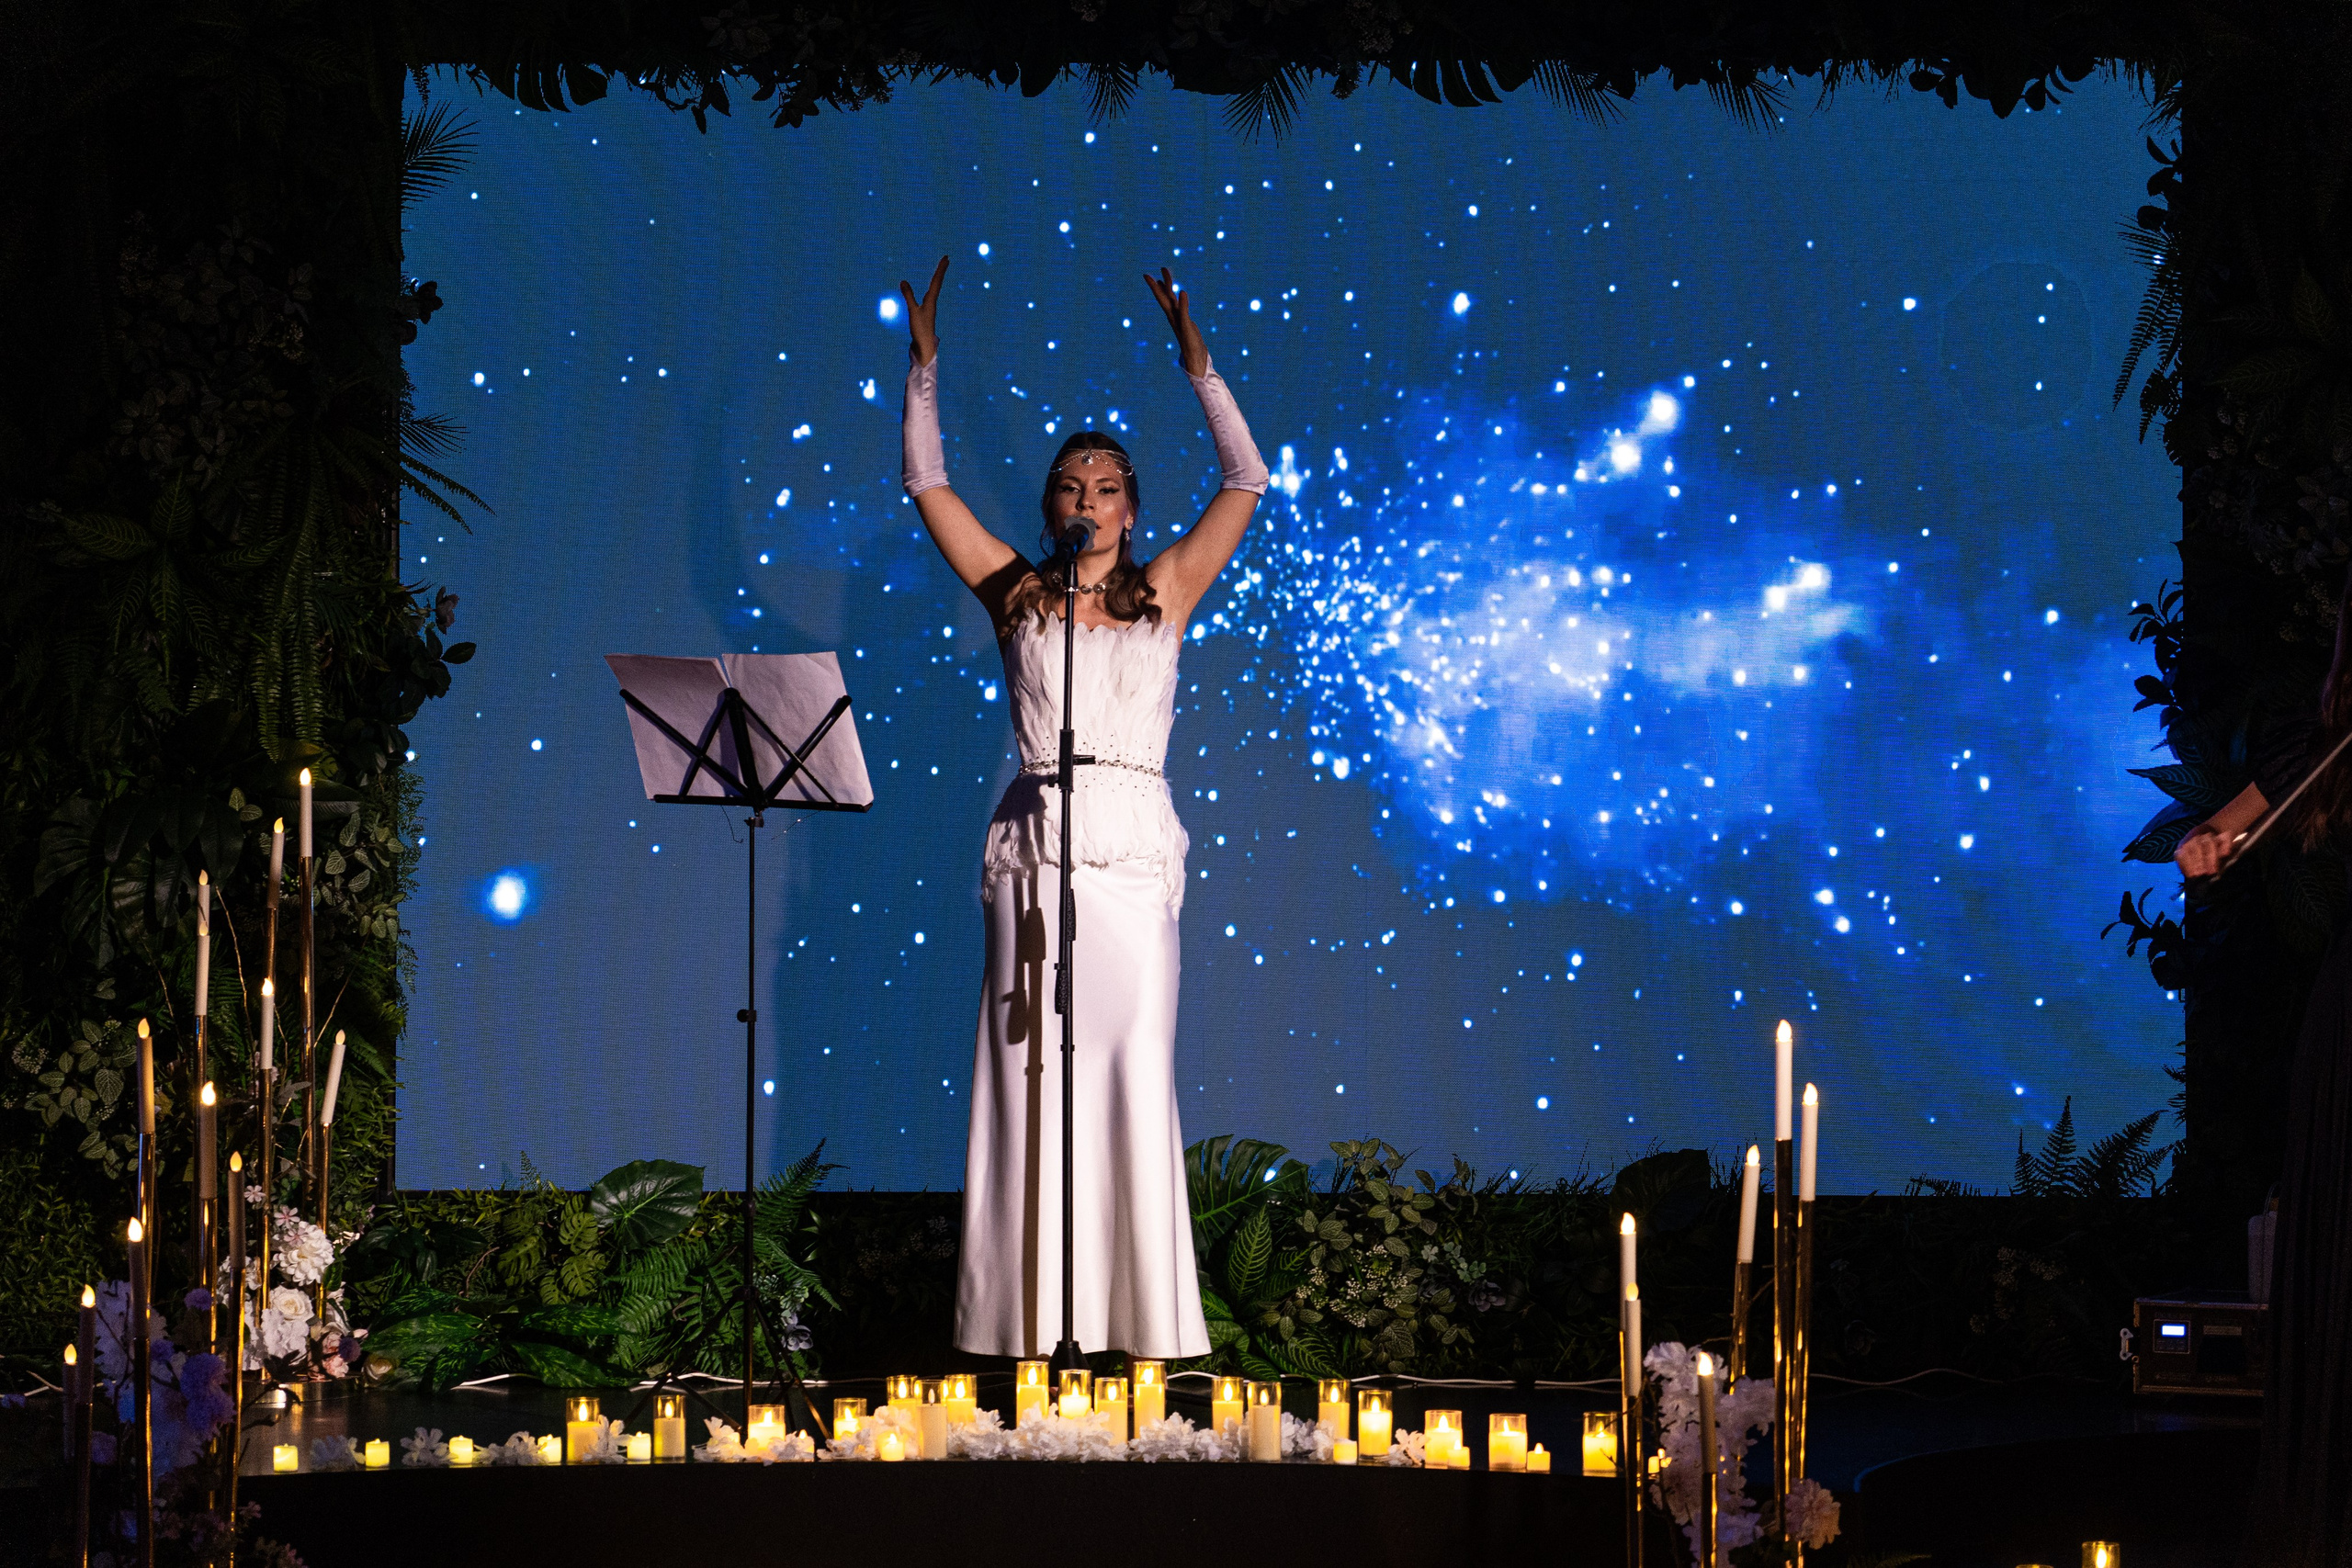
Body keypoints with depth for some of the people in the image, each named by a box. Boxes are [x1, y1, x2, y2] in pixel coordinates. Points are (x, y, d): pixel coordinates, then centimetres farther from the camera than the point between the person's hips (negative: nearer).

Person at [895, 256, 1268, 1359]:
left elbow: (1246, 482, 12)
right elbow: (927, 481, 14)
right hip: (1034, 847, 0)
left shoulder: (1165, 593, 11)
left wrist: (1197, 363, 10)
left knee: (1135, 1064, -4)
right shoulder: (1015, 593, 11)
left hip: (1132, 850, 0)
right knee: (1033, 1068, -2)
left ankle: (1144, 1317, -1)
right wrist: (924, 363, 10)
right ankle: (1033, 1316, -1)